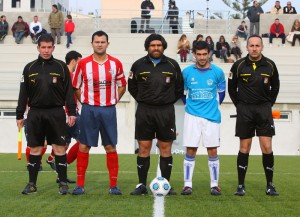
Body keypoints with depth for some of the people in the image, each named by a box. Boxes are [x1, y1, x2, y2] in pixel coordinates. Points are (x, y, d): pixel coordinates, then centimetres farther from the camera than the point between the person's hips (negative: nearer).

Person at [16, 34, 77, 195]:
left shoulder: (61, 67, 4)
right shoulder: (30, 68, 8)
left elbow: (69, 91, 3)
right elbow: (23, 93, 10)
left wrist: (72, 112, -5)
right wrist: (20, 115, 8)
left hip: (56, 112, -2)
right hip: (35, 113, 2)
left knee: (59, 148, -1)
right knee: (35, 148, 5)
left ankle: (63, 183, 6)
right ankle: (32, 184, 12)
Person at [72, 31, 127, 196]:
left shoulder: (115, 64, 3)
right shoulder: (83, 63, 0)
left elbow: (122, 86, 13)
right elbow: (76, 87, 8)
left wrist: (113, 101, 5)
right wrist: (85, 102, 3)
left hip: (109, 109, 1)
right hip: (88, 109, -1)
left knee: (111, 147, 2)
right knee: (84, 146, 1)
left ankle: (113, 185, 8)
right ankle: (80, 185, 7)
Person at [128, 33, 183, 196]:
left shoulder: (172, 65, 4)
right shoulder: (138, 65, 4)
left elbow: (179, 88, 12)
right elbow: (132, 87, 13)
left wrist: (168, 101, 7)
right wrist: (143, 101, 8)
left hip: (166, 111, 0)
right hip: (144, 111, 0)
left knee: (165, 148, 2)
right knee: (144, 148, 0)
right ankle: (142, 185, 6)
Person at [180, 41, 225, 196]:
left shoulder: (217, 72, 0)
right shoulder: (187, 72, 1)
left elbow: (221, 92, 15)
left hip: (212, 116, 0)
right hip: (192, 116, 0)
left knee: (212, 151, 1)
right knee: (190, 151, 0)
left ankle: (214, 184, 9)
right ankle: (187, 184, 5)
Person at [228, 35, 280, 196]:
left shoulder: (270, 65, -1)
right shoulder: (238, 66, -4)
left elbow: (275, 87, 12)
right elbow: (232, 88, 7)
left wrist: (268, 104, 7)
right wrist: (240, 105, 5)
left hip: (264, 109, 1)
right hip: (244, 110, 0)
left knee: (267, 147, -5)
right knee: (244, 148, 3)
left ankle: (270, 185, 6)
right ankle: (241, 185, 11)